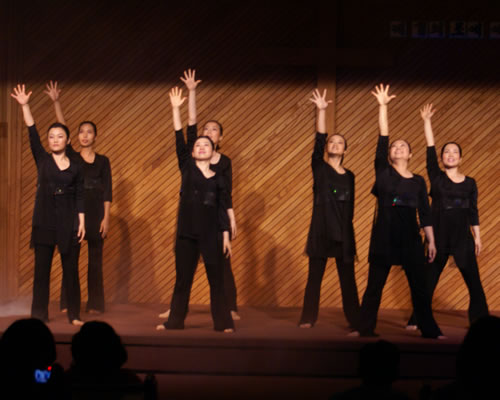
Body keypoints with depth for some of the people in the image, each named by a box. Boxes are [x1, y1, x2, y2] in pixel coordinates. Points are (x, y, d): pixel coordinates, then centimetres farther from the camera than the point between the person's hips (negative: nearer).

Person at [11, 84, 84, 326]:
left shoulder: (76, 168, 5)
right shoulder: (42, 160, 5)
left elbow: (80, 199, 4)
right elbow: (32, 134, -4)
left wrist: (81, 223, -4)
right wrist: (24, 106, -13)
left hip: (68, 223, 0)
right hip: (44, 222, 0)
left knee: (71, 269, 2)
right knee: (41, 269, 2)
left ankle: (74, 314, 10)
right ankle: (39, 314, 8)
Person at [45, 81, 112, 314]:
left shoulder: (103, 161, 7)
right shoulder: (71, 157, 6)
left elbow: (107, 191, 2)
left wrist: (106, 218, -6)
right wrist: (56, 103, -13)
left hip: (96, 213, 0)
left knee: (95, 260, 3)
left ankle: (95, 304, 9)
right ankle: (68, 303, 3)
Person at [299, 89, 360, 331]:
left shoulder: (349, 176, 11)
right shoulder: (319, 168, 2)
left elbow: (350, 207, 14)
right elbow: (319, 140, -11)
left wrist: (348, 233, 12)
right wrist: (321, 111, -20)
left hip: (343, 232, 2)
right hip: (321, 229, -2)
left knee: (347, 277, 2)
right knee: (315, 276, 2)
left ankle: (354, 319, 5)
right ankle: (308, 318, 8)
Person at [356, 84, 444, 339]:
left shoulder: (418, 181, 10)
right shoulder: (383, 173, 3)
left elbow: (425, 213, 10)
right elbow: (382, 139, -3)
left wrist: (431, 241, 6)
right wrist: (382, 107, -7)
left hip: (410, 238, 2)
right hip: (384, 236, -2)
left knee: (419, 285, 4)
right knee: (375, 284, 1)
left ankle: (429, 329, 12)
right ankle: (366, 328, 9)